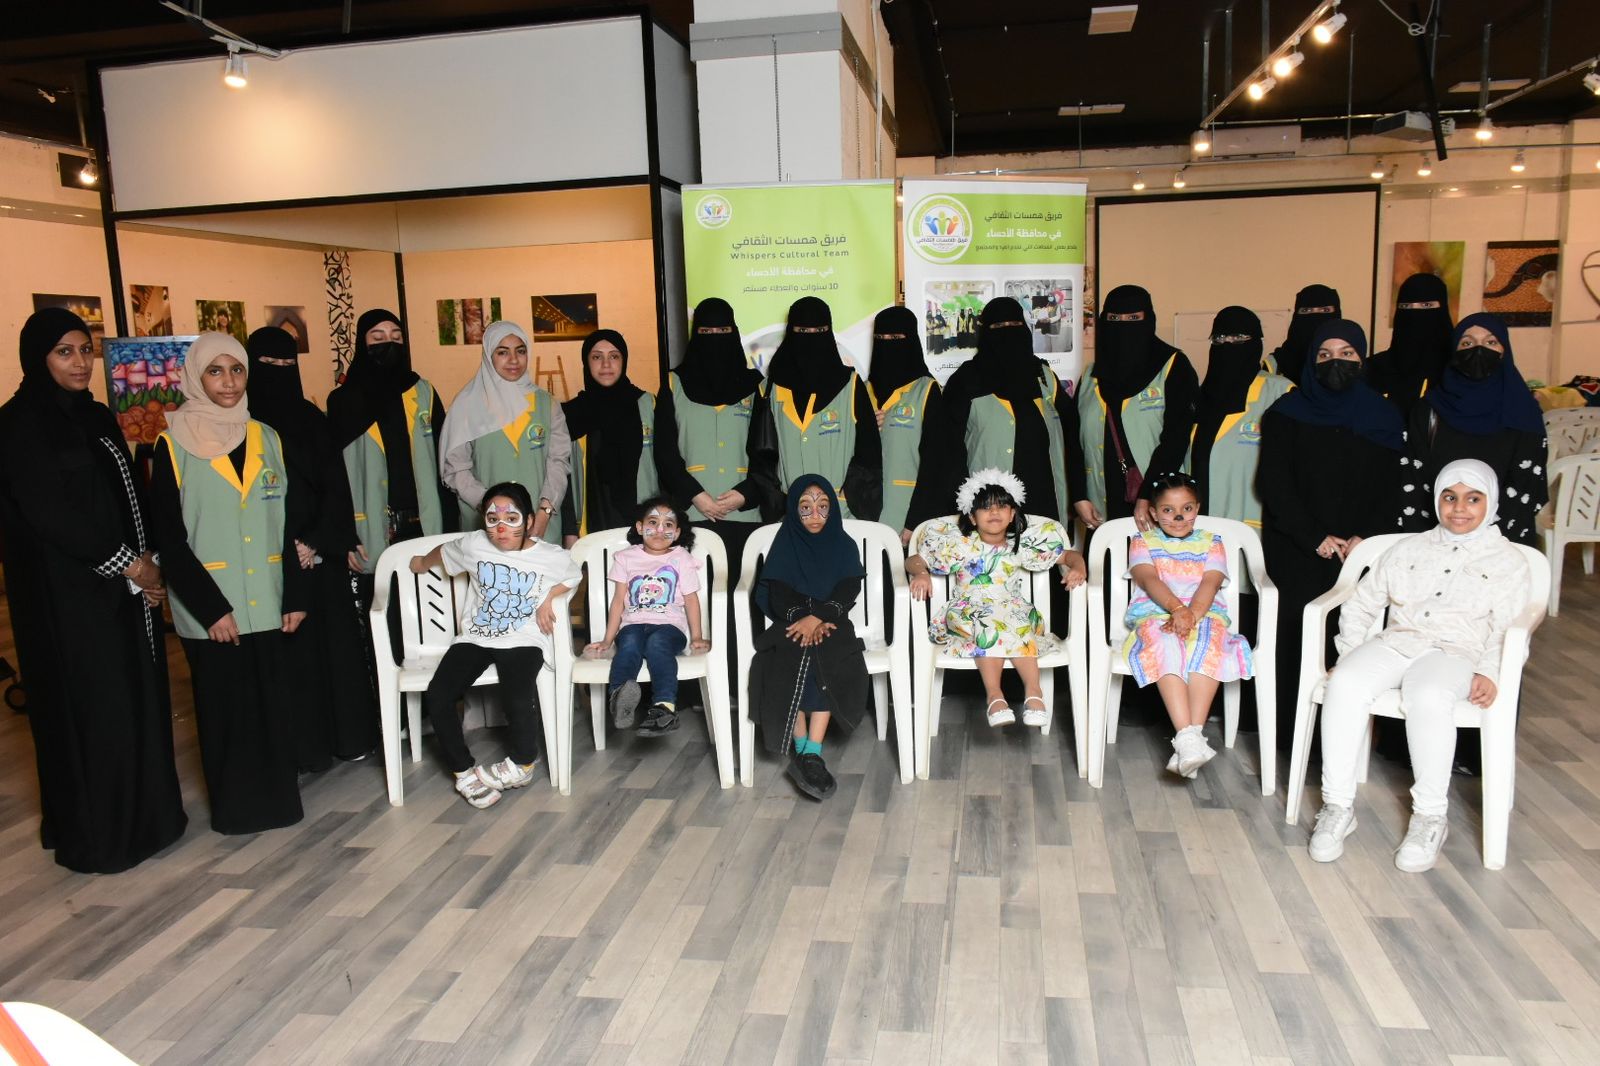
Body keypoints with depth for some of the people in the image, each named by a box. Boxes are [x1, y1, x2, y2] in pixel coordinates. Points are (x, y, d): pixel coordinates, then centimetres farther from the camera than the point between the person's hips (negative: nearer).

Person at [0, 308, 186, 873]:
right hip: (66, 590, -7)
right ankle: (94, 836, 12)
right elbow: (50, 511, -17)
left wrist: (148, 564, -1)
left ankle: (143, 817, 22)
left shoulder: (97, 417, 12)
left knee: (137, 697, 10)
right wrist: (128, 562, -13)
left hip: (125, 583, 7)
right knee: (87, 708, -1)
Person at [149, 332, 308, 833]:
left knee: (274, 701, 6)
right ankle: (234, 805, 19)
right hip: (211, 609, -3)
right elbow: (168, 537, -6)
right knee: (225, 706, 5)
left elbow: (291, 523, 9)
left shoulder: (268, 439, 8)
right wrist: (210, 607, -12)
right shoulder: (173, 445, -2)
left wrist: (296, 594, 1)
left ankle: (278, 795, 21)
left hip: (268, 602, 3)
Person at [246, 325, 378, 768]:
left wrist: (316, 541, -6)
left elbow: (336, 485, 5)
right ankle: (299, 744, 8)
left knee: (336, 636, 5)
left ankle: (349, 734, 15)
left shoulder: (312, 419, 9)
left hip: (322, 549, 3)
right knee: (286, 648, -1)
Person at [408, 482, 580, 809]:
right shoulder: (473, 544, 2)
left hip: (523, 641, -3)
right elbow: (442, 552, 24)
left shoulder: (553, 557, -4)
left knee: (518, 700, -29)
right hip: (475, 637, 3)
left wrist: (548, 598, -1)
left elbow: (573, 577, 16)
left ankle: (521, 763, 3)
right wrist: (422, 563, 42)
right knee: (436, 697, -19)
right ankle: (464, 771, 0)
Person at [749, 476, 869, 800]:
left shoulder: (844, 545, 9)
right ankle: (803, 752, -29)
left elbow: (849, 592, -3)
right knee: (791, 661, -32)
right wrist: (802, 618, -20)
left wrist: (817, 618, -20)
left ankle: (809, 754, -34)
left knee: (827, 662, -31)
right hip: (790, 625, 0)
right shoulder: (784, 546, 7)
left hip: (831, 625, 0)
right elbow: (776, 596, -1)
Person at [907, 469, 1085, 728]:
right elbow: (914, 561, 2)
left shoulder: (1021, 547, 6)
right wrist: (921, 574, -21)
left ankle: (1033, 689, -38)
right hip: (968, 614, -1)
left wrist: (1078, 568, -11)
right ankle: (994, 695, -42)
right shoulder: (960, 547, 2)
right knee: (989, 623, -35)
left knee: (1010, 624, -34)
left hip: (1013, 611, 1)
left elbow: (1070, 556, 12)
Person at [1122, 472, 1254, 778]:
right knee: (1165, 643, -36)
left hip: (1205, 615, 1)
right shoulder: (1143, 541, 17)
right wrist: (1177, 608, -22)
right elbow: (1149, 579, -2)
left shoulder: (1210, 542, 20)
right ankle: (1187, 737, -47)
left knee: (1208, 641, -35)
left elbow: (1210, 582, 2)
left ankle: (1194, 734, -43)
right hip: (1154, 615, -1)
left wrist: (1192, 614, -19)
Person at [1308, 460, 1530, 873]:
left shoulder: (1509, 562, 16)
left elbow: (1508, 630, 4)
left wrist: (1489, 672, -14)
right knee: (1344, 685, -31)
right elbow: (1361, 605, 20)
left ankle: (1430, 816, -23)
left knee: (1428, 697, -39)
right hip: (1394, 644, 3)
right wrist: (1349, 654, 5)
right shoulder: (1409, 549, 23)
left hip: (1455, 653, -2)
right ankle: (1337, 806, -23)